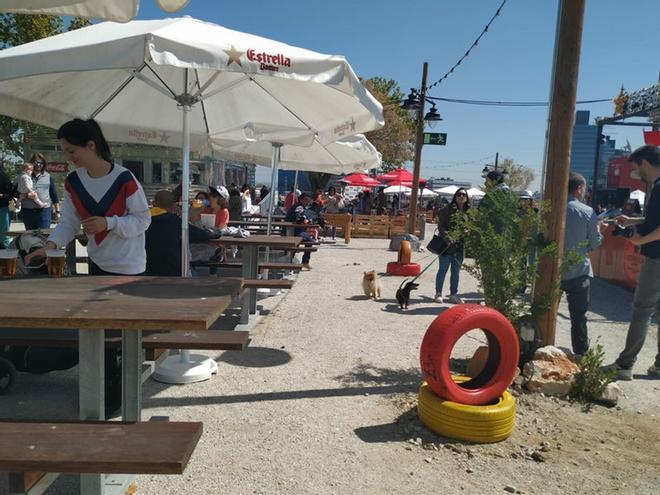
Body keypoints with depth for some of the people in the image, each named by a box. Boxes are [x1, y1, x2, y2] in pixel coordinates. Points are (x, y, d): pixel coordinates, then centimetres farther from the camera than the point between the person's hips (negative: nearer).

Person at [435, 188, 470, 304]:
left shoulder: (469, 211, 8)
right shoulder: (448, 209, -5)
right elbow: (441, 226, -9)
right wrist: (448, 239, -20)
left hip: (460, 246, 4)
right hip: (447, 244, -4)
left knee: (456, 271, 11)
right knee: (443, 269, 3)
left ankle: (453, 294, 20)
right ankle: (438, 293, 15)